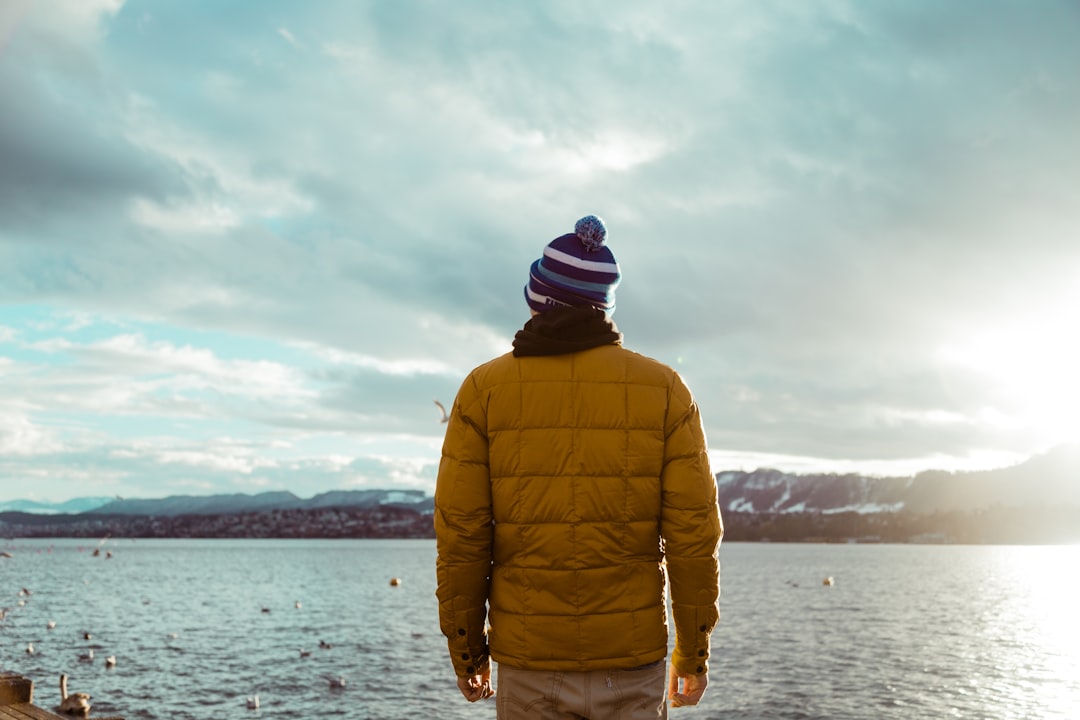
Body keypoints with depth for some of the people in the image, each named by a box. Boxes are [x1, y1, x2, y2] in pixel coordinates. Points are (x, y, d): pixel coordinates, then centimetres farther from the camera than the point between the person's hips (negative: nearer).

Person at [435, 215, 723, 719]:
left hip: (530, 661, 0)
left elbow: (460, 537, -5)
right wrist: (694, 652, 5)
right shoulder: (663, 389, -4)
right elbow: (693, 534, -6)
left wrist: (466, 652, 7)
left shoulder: (484, 390, -5)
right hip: (632, 659, 0)